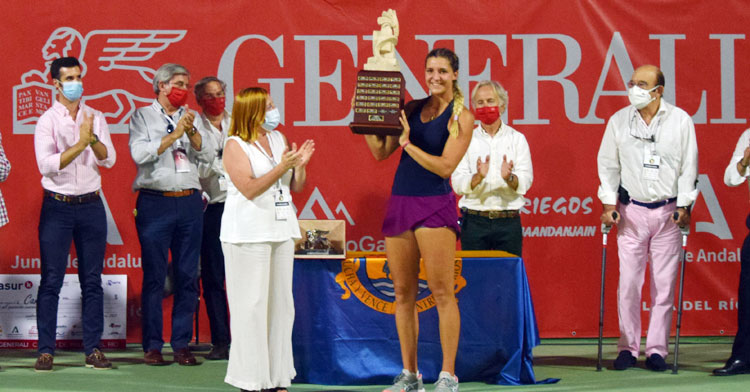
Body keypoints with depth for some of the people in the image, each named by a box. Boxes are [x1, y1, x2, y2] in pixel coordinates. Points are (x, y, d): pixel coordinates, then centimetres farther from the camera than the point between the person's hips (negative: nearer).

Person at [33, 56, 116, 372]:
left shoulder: (95, 118, 7)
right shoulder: (47, 121, -3)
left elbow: (109, 159, -3)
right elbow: (46, 165, -15)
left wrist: (93, 138, -20)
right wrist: (79, 144, -21)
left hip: (91, 205, 3)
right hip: (58, 206, -3)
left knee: (92, 281, 5)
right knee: (51, 281, -2)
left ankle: (93, 349, 10)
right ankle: (46, 351, 2)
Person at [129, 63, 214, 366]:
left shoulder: (192, 118, 15)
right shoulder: (143, 116, 5)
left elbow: (207, 155, 4)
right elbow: (140, 154, -10)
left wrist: (191, 131, -11)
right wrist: (175, 134, -12)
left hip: (189, 202, 4)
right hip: (155, 202, -4)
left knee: (188, 276, 2)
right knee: (154, 276, -3)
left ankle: (182, 344, 8)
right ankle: (152, 346, 2)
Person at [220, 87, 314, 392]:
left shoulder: (278, 139, 13)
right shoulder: (235, 145, -6)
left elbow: (296, 186, 15)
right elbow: (249, 188, -17)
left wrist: (300, 165, -5)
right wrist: (282, 167, -22)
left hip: (281, 230, 7)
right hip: (248, 234, -7)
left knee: (280, 303, 7)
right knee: (251, 306, -5)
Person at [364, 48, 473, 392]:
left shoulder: (461, 117, -3)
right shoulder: (411, 108, 12)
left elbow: (445, 166, -11)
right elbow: (380, 152, 12)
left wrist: (409, 144, -12)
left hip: (435, 205, -6)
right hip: (399, 204, 6)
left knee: (442, 292, -7)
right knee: (403, 293, 8)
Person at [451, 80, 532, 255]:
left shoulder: (517, 139, 8)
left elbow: (525, 182, -1)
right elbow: (457, 183, -2)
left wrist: (509, 178, -23)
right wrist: (478, 177, -22)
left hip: (508, 222, 0)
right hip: (474, 221, 0)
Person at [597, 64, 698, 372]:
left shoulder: (680, 120, 0)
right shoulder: (618, 121, 3)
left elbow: (689, 166, 3)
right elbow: (608, 164, 8)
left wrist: (684, 206, -3)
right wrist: (608, 205, 1)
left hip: (669, 212, -1)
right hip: (632, 211, 1)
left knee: (664, 284, 0)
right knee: (628, 282, -3)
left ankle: (657, 349, 7)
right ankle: (628, 348, 6)